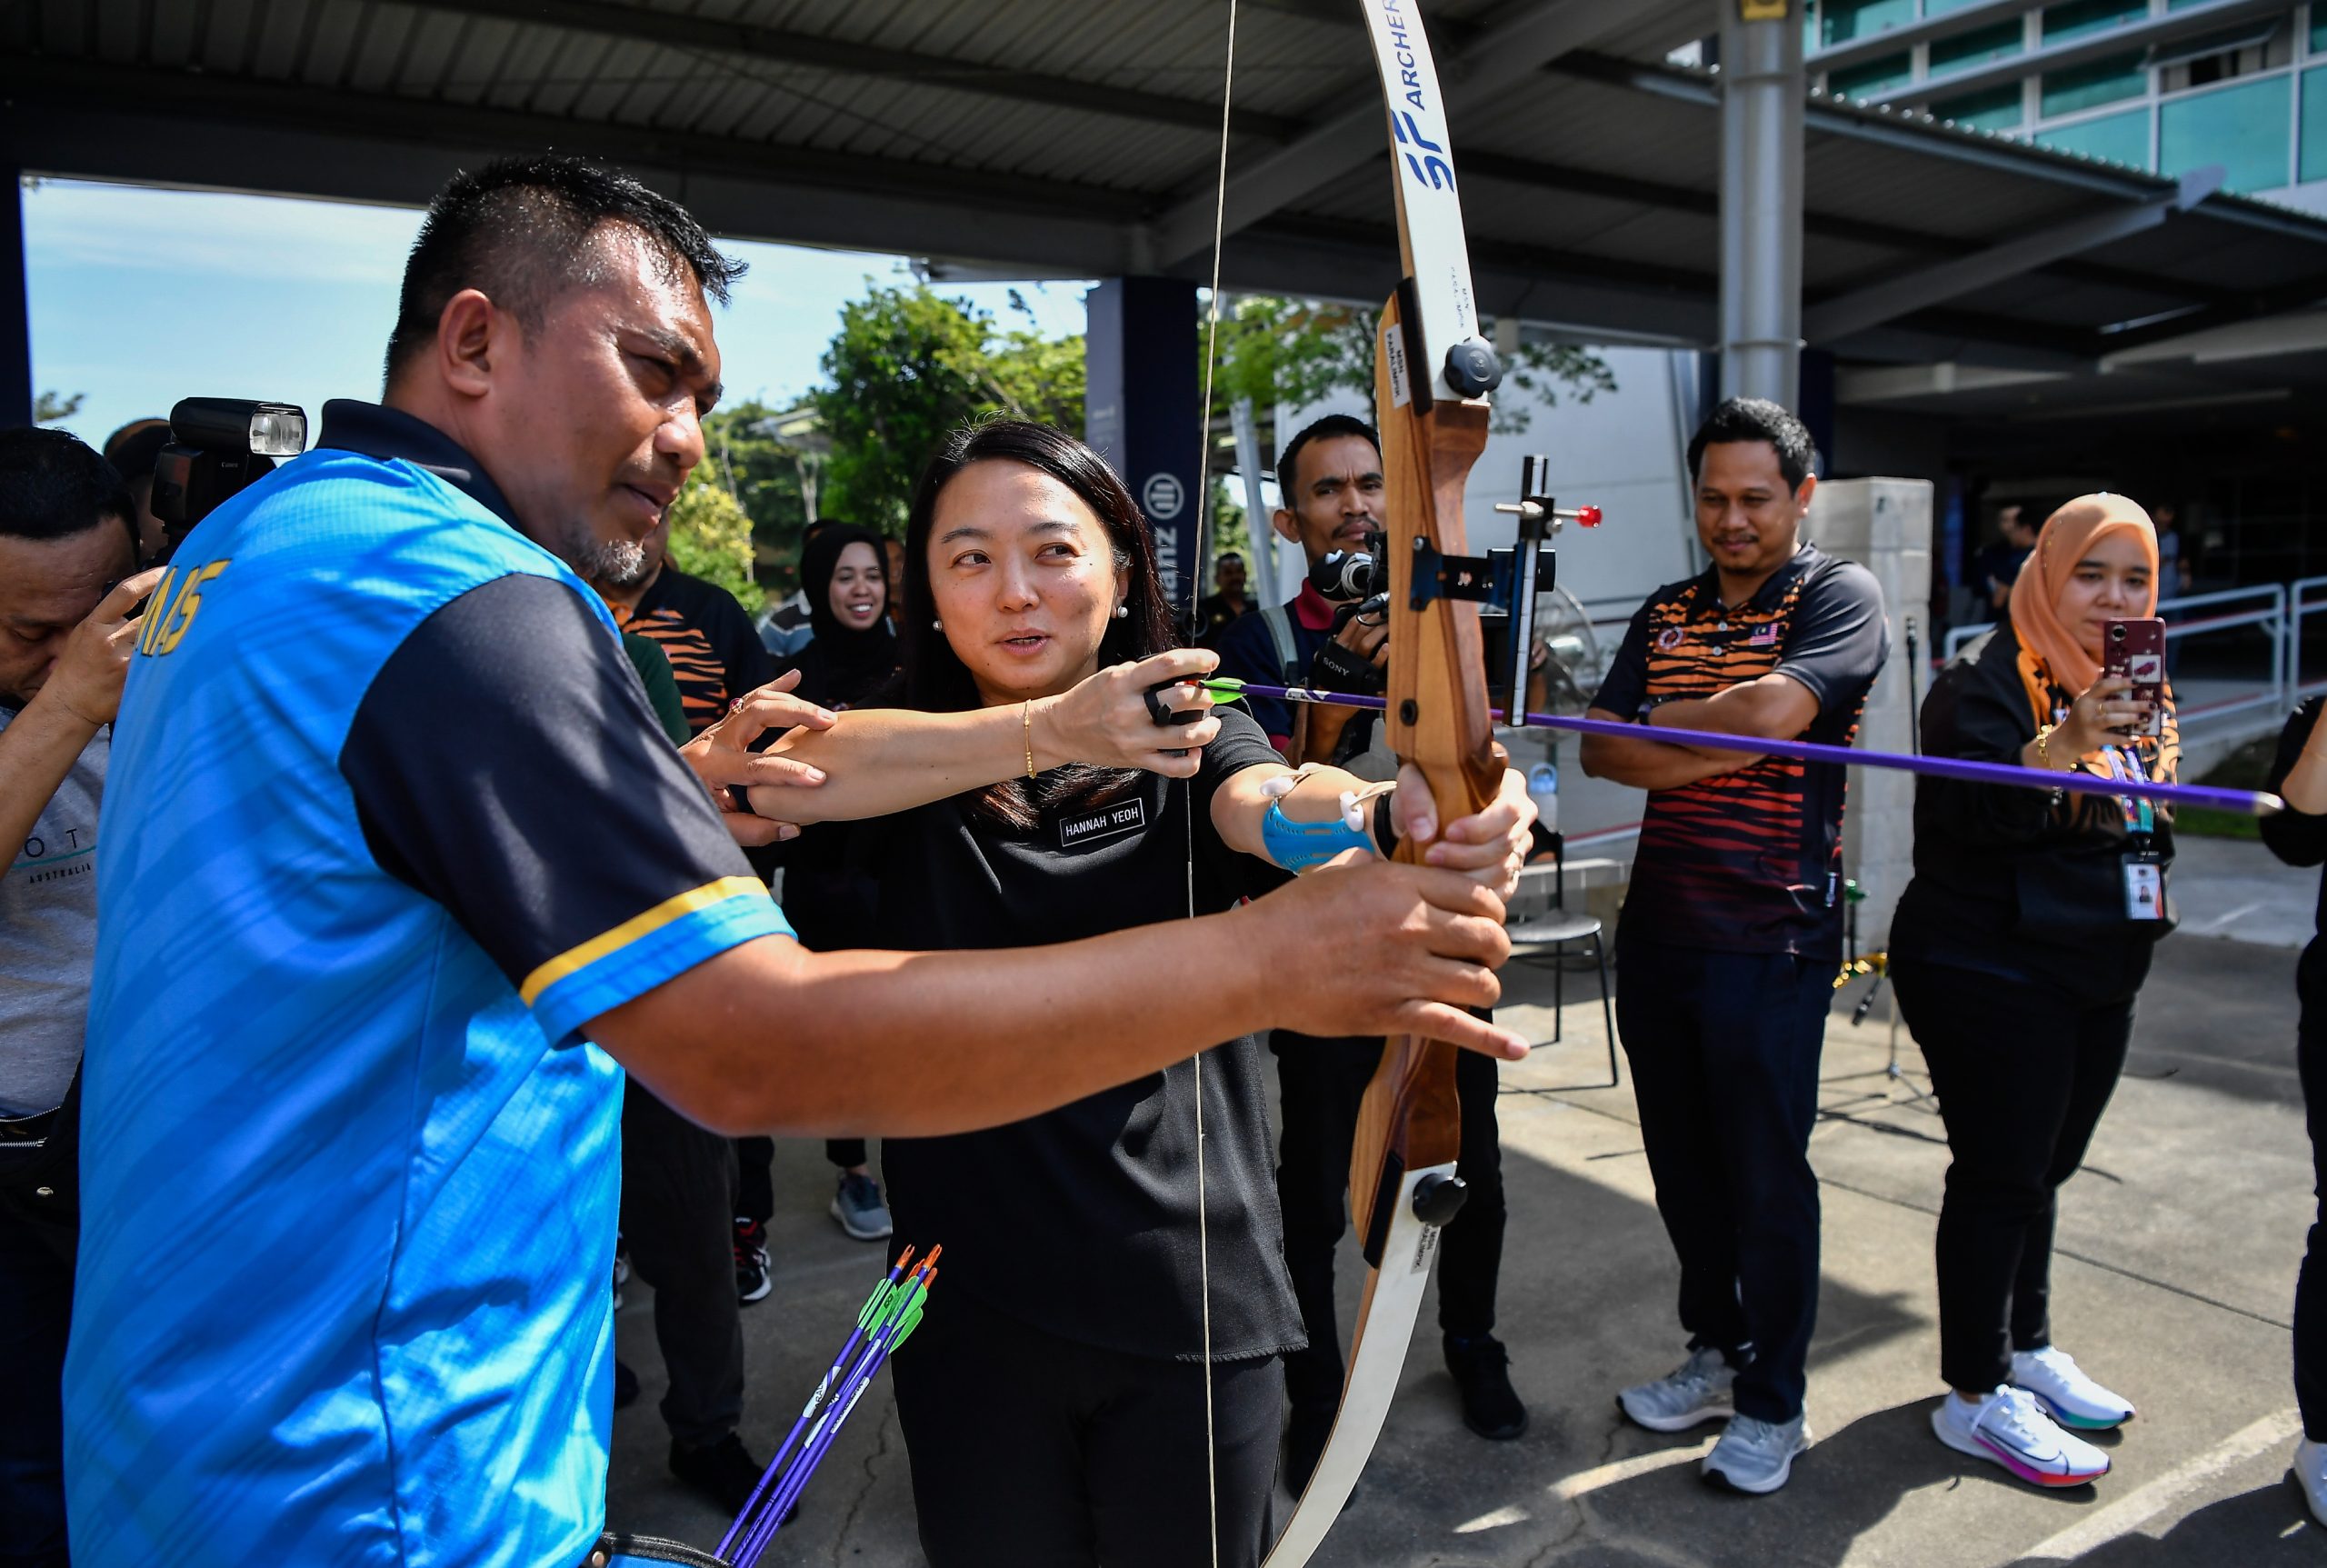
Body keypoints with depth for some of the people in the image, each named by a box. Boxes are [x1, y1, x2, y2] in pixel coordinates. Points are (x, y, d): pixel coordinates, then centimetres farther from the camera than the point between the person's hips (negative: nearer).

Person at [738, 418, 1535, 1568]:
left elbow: (1267, 805, -23)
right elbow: (794, 771, -23)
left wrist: (1396, 814, -47)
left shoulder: (1191, 741, -1)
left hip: (1194, 1300, 0)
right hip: (974, 1311, 1)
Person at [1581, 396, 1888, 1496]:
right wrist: (1714, 747, -15)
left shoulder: (1839, 595, -4)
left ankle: (1773, 1403, 22)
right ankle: (1717, 1355, 33)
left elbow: (1770, 713, -22)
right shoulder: (1665, 614, 13)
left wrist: (1652, 730, -8)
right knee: (1683, 1161, 15)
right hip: (1657, 929, 6)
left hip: (1770, 938, -6)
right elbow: (1601, 752, 3)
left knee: (1767, 1173, 4)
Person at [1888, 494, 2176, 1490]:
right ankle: (1976, 1398, 5)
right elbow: (1971, 811, -26)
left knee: (2039, 1171, 16)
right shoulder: (1988, 679, -12)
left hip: (2099, 976, 8)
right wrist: (2064, 743, -38)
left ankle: (2027, 1347, 31)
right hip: (1991, 975, -8)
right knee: (2000, 1176, -5)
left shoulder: (2136, 687, 15)